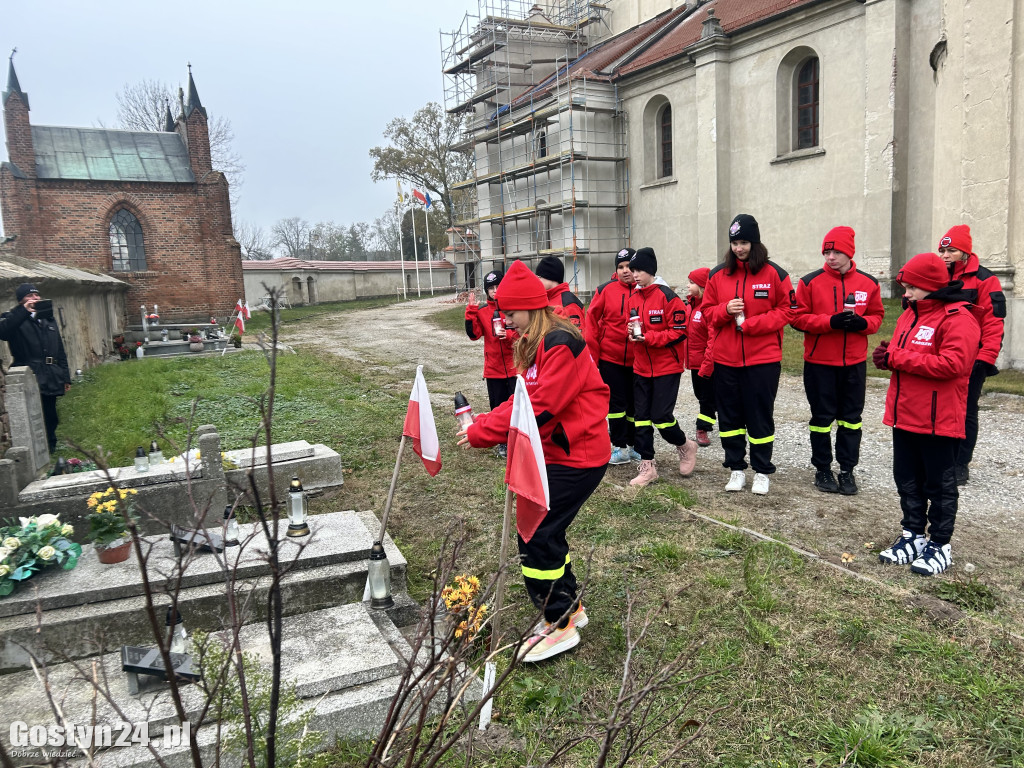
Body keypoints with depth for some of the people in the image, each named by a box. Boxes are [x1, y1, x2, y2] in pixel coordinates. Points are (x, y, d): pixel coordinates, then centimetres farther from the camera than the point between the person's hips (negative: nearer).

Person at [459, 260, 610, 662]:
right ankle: (570, 607, 31)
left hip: (577, 455, -10)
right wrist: (485, 421, -2)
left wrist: (482, 433, -20)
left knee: (535, 534, -7)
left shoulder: (561, 344, -21)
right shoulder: (536, 344, 13)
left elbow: (540, 405, -26)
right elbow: (524, 398, 13)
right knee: (545, 530, 14)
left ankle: (559, 624, 10)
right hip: (555, 451, 10)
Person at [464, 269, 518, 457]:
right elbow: (474, 334, -6)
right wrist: (471, 312, -15)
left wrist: (508, 335, -23)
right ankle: (502, 442, 23)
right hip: (493, 368, 3)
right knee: (497, 406, 10)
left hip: (514, 366, -3)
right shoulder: (482, 311, 5)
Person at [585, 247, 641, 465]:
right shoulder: (606, 290, -5)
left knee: (634, 404, 11)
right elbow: (591, 320, -2)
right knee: (616, 402, 4)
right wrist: (593, 354, -3)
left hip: (638, 361, 1)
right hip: (610, 358, -1)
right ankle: (620, 447, 14)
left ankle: (632, 445, 25)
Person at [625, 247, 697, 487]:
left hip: (667, 368, -6)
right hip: (641, 367, 6)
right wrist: (633, 335, -5)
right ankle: (647, 466, 15)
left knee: (661, 416, -6)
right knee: (642, 417, 6)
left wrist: (649, 338, -21)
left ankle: (685, 447, 24)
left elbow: (680, 331, -14)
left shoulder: (667, 297, -13)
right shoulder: (634, 298, 7)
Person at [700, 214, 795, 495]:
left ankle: (762, 471, 18)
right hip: (725, 359, 3)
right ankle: (736, 468, 22)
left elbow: (787, 310, -3)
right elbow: (707, 311, 9)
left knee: (760, 416, 4)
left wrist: (751, 323, -15)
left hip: (763, 360, -3)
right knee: (729, 415, 9)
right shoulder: (718, 275, 6)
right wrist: (725, 310, -13)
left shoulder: (774, 274, -3)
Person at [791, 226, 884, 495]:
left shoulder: (868, 283, 3)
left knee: (851, 417, 9)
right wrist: (830, 322, -20)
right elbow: (798, 317, -7)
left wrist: (862, 323, -13)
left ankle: (847, 470, 20)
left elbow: (877, 316, 9)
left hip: (854, 363, 2)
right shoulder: (810, 282, -5)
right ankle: (822, 470, 18)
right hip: (819, 363, -2)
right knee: (822, 417, 6)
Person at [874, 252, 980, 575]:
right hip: (904, 416, 8)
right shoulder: (909, 315, 13)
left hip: (938, 420, -8)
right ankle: (913, 536, 28)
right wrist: (887, 356, -4)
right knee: (907, 479, 15)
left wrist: (897, 358, -21)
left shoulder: (958, 318, -14)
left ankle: (940, 545, 16)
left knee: (939, 484, 5)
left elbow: (952, 364, -26)